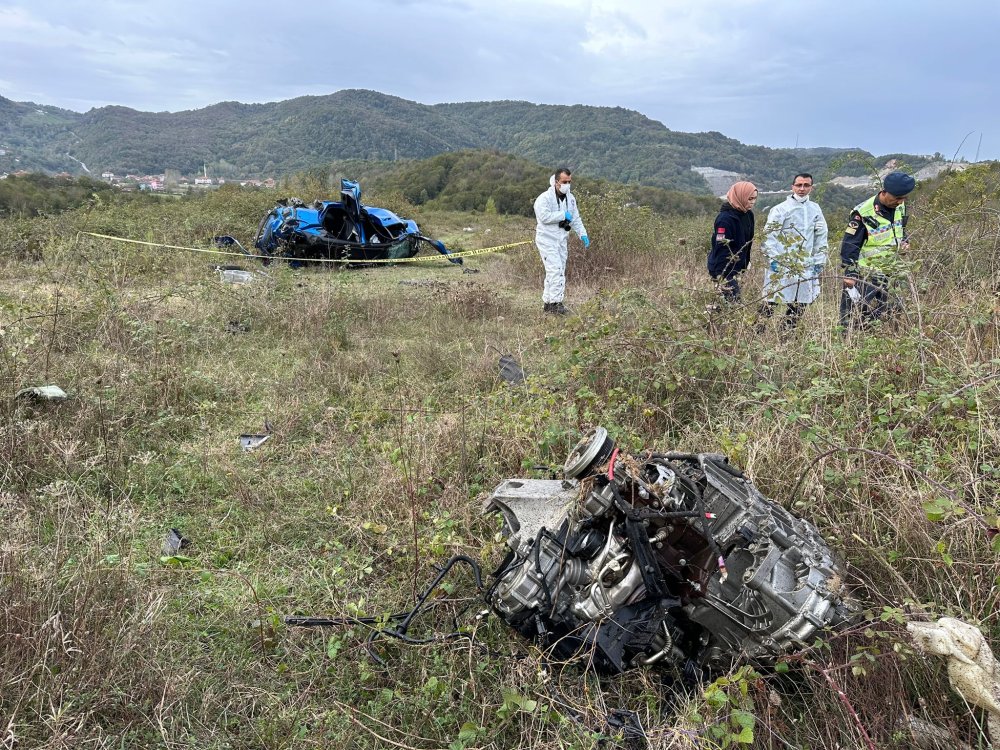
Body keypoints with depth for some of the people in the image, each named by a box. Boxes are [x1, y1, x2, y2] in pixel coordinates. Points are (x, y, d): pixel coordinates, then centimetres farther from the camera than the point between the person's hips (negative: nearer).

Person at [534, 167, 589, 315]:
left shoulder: (570, 198, 10)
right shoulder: (544, 198, -14)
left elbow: (576, 219, 18)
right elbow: (544, 216, -28)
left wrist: (583, 234, 6)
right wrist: (563, 215, -20)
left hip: (561, 240, 8)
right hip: (547, 240, -8)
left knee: (559, 271, 10)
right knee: (555, 269, -17)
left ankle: (547, 302, 19)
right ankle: (555, 303, -14)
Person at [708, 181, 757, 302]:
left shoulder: (748, 215, 7)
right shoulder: (725, 218, -20)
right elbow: (721, 248, -24)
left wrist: (746, 262, 14)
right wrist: (722, 276, -27)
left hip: (736, 268, 9)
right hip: (724, 270, -9)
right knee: (733, 301, -11)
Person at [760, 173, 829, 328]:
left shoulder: (815, 210, 11)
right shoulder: (781, 209, -4)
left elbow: (821, 237, 15)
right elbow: (769, 234, -8)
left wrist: (819, 261, 9)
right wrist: (773, 258, -15)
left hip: (805, 265, 5)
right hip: (781, 264, -5)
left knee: (800, 303, 8)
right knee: (771, 300, -7)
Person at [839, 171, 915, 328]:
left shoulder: (900, 207, 4)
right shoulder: (863, 213, -17)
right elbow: (849, 247, -15)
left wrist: (904, 242, 1)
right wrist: (850, 278, -18)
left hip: (891, 274, 7)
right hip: (865, 277, -6)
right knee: (854, 323, -3)